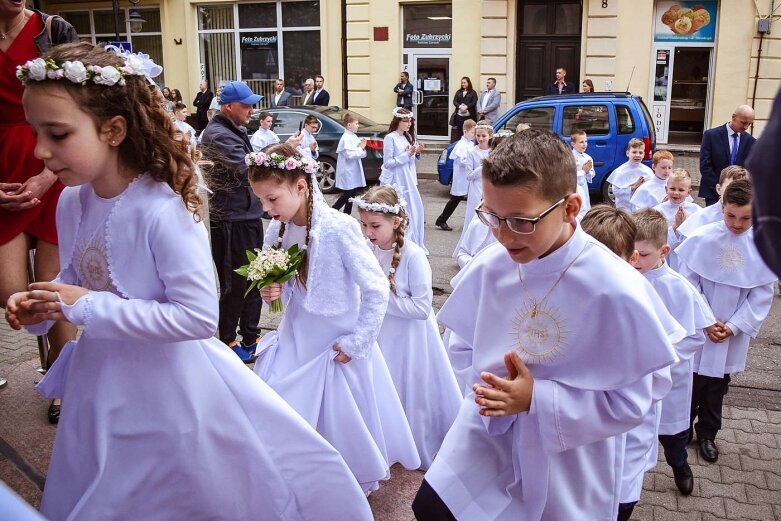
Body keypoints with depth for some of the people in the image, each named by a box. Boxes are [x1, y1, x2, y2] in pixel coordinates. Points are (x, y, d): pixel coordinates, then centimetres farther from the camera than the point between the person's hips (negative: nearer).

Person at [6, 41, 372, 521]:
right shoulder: (73, 202, -4)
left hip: (167, 387, -7)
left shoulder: (162, 210, -27)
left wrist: (88, 308, -25)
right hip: (100, 382, 7)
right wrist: (41, 308, -10)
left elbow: (198, 317, -28)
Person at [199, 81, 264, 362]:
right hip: (231, 221, -9)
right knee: (235, 285, 3)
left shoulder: (235, 130, 15)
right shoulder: (218, 135, -17)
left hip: (248, 216, 9)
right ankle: (228, 341, 20)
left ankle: (250, 337, 28)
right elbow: (246, 170, -26)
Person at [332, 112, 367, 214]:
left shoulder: (354, 137, 10)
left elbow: (360, 154, 15)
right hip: (347, 172, -9)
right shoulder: (346, 138, -16)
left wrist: (362, 148, -5)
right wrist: (361, 148, -12)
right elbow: (350, 155, -24)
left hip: (353, 171, 9)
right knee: (347, 196, -4)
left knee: (350, 195, 10)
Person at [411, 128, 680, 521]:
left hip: (570, 457, -2)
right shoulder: (489, 268, -13)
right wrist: (489, 382, -16)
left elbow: (630, 402, -17)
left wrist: (537, 398, -26)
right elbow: (464, 342, 4)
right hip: (489, 429, 3)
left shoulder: (615, 291, -25)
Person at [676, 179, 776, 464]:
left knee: (716, 386, 16)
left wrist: (734, 327, -9)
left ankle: (707, 433, 35)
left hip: (733, 333, 2)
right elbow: (688, 284, -8)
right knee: (692, 382, 9)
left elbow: (762, 294, -2)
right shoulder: (703, 238, -13)